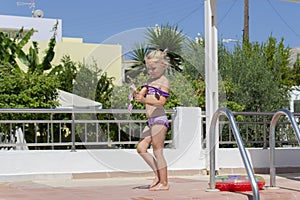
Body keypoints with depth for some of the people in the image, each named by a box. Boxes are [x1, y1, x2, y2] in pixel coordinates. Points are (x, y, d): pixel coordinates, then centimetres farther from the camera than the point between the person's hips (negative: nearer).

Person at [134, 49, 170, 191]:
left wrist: (144, 100, -32)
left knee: (157, 152, -5)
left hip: (159, 120, -9)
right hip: (151, 121, 9)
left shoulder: (163, 81, -8)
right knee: (141, 148, 7)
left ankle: (164, 183, 3)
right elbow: (141, 94, 9)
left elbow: (162, 101, -20)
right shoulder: (150, 80, 18)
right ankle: (158, 175, 15)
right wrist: (137, 94, -14)